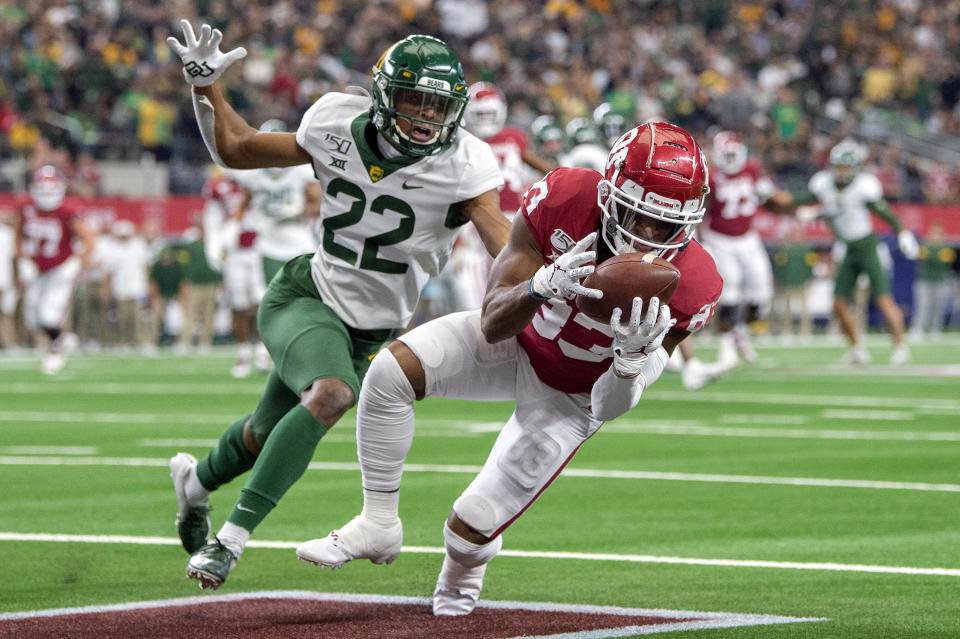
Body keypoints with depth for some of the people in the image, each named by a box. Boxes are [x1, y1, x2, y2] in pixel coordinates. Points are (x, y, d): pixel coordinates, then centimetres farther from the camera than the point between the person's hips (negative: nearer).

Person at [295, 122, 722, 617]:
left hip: (571, 397, -1)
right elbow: (492, 323, -26)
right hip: (518, 338, 1)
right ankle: (378, 526, -5)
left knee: (470, 528, -8)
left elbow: (608, 408, -22)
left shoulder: (688, 287, -30)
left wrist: (634, 354, -44)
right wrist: (543, 286, -47)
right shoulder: (562, 199, -29)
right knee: (391, 371, -26)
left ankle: (461, 577, 33)